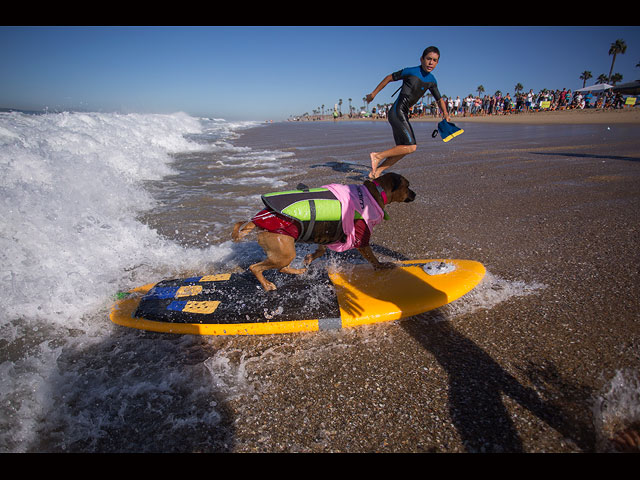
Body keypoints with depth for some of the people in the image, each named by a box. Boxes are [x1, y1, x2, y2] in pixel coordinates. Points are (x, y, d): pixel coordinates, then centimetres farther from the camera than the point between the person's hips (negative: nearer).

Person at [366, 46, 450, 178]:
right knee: (411, 147, -15)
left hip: (403, 115, 8)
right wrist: (373, 94, 9)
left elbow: (439, 100, 20)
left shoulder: (432, 81, 12)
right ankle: (377, 156, -9)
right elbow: (389, 78, 3)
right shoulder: (410, 72, -8)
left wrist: (445, 112, 0)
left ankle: (376, 171, 11)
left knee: (402, 149, 8)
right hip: (397, 112, -8)